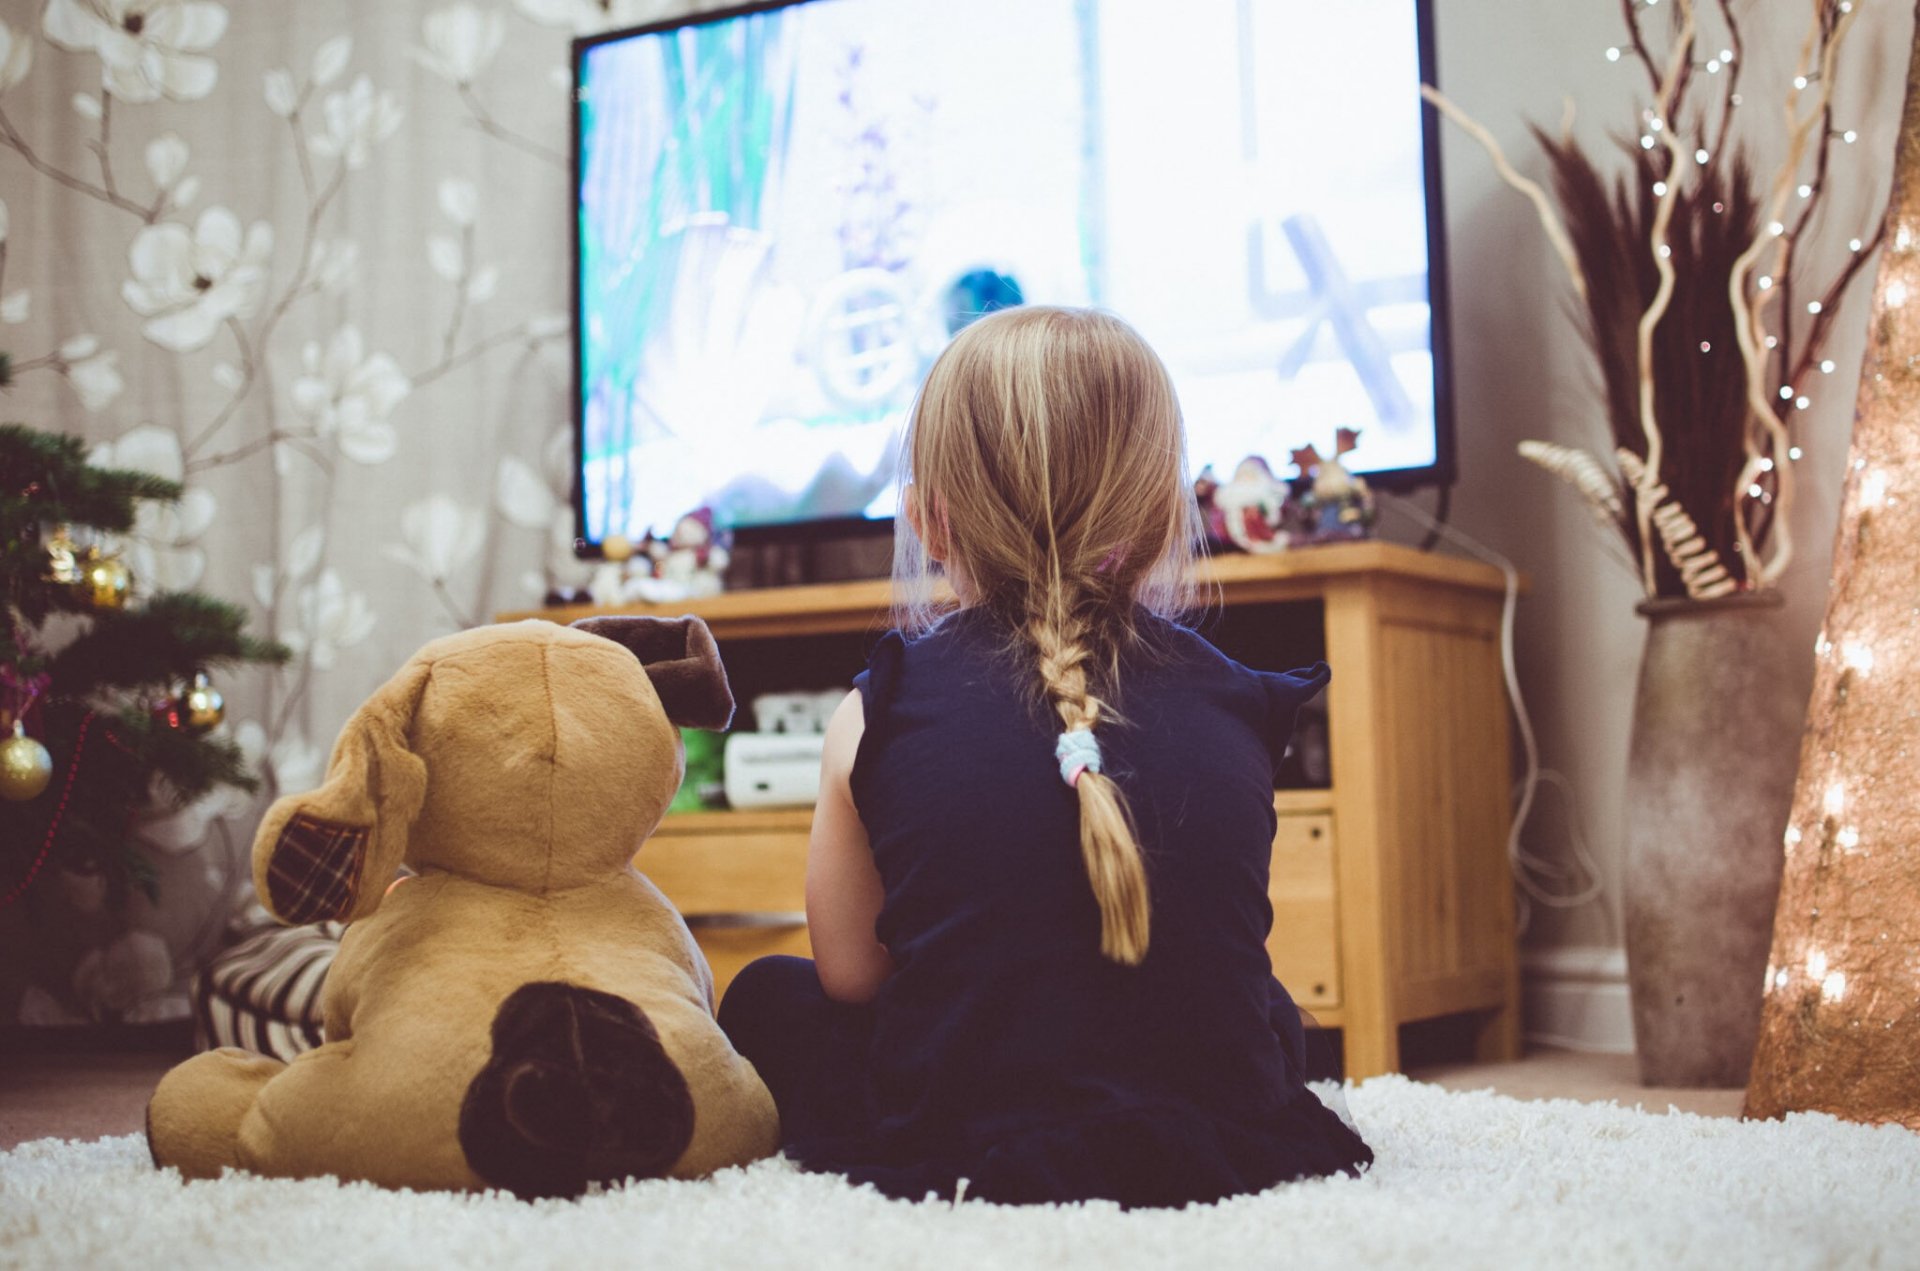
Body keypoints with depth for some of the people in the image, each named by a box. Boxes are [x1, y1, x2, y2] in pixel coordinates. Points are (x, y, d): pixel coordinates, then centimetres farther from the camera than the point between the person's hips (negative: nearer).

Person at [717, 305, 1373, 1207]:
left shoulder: (874, 718, -6)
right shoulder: (1236, 709, 0)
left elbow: (850, 973, 3)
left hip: (959, 1153, -3)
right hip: (1227, 1148, 4)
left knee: (767, 998, 23)